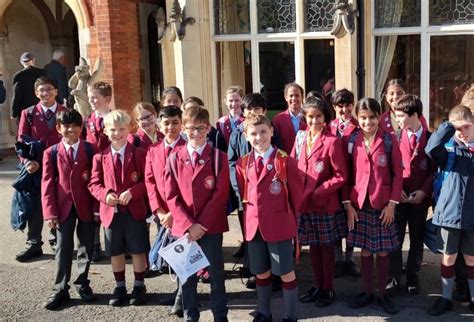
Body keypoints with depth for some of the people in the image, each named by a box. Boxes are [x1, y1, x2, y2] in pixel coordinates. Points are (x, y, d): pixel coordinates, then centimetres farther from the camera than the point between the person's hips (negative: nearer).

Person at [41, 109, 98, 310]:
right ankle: (60, 290, 14)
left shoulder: (90, 150, -1)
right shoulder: (51, 152, 1)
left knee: (86, 248, 10)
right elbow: (47, 184, -1)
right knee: (63, 249, 5)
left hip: (86, 206, 0)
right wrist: (50, 212, -8)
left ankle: (82, 284, 26)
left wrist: (98, 206, -5)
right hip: (63, 207, 0)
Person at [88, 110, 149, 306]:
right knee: (115, 252, 13)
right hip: (110, 211, 2)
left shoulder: (139, 154, -3)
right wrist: (105, 194, -16)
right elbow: (94, 183, 3)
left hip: (134, 210, -2)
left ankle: (139, 286, 23)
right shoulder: (100, 157, 3)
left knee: (137, 251, 7)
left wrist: (132, 192, -21)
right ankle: (120, 287, 29)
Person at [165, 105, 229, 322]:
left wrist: (202, 224, -13)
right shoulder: (174, 158, 4)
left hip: (211, 226, -2)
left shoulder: (218, 157, -2)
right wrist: (188, 224, -11)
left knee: (216, 272, 7)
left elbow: (221, 194, -8)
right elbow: (171, 196, -1)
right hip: (183, 227, 2)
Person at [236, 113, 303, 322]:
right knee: (261, 273, 16)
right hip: (253, 225, 4)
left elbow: (296, 194, -3)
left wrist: (290, 220, 4)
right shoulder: (242, 163, 4)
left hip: (280, 226, -4)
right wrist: (251, 216, 10)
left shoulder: (285, 161, -10)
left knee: (286, 272, 6)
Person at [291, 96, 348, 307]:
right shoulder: (300, 138, 5)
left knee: (326, 246, 8)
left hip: (325, 203, -5)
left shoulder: (332, 141, -12)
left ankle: (328, 289, 22)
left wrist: (319, 191, -17)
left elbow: (341, 176, -12)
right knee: (313, 246, 15)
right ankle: (318, 286, 29)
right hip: (303, 203, 5)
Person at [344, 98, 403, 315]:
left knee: (383, 251, 8)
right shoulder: (352, 141, 0)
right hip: (359, 203, 1)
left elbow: (397, 174, -2)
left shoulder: (389, 140, -5)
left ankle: (382, 293, 23)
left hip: (383, 204, -1)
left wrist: (392, 204, -7)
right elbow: (346, 174, 3)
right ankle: (367, 291, 25)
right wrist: (347, 204, -2)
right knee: (365, 250, 11)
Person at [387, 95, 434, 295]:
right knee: (395, 239, 5)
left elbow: (434, 169, -1)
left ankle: (412, 278, 24)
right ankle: (394, 278, 17)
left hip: (420, 197, 0)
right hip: (398, 195, 0)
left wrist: (424, 191, -12)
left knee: (417, 240, 10)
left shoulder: (430, 139, -2)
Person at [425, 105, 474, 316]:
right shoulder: (449, 149, -2)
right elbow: (431, 149, -23)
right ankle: (446, 298, 25)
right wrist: (449, 125, -19)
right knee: (448, 257, 11)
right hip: (450, 211, -1)